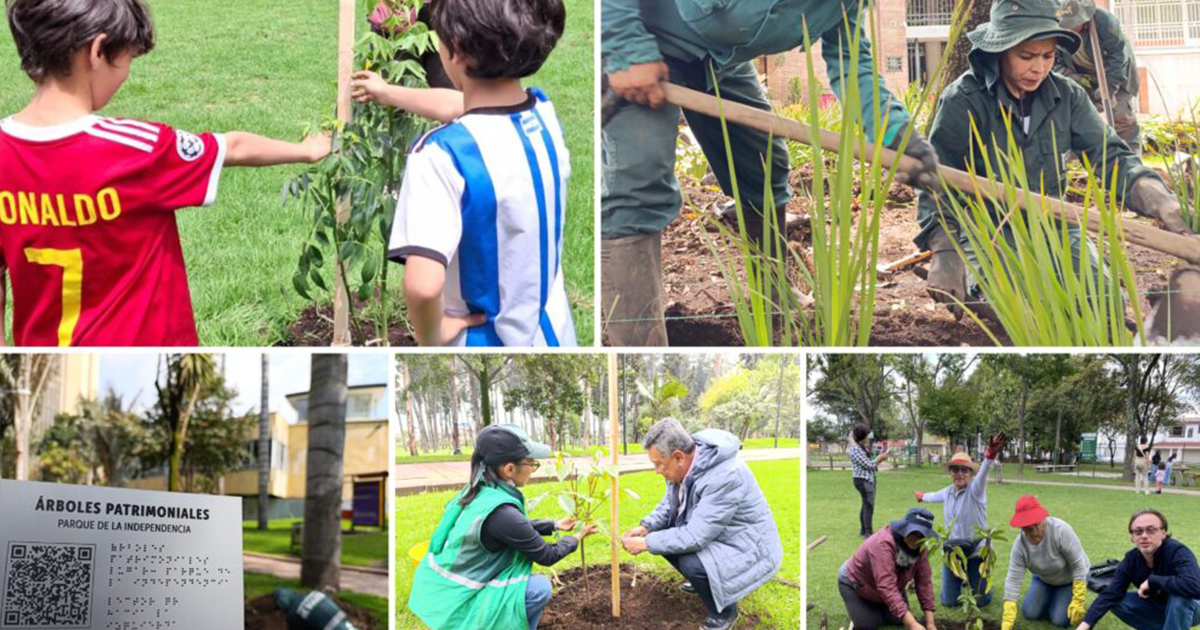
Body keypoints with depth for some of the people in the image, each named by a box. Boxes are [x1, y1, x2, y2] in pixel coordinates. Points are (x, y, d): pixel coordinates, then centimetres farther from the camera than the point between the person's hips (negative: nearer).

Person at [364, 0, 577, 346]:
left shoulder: (443, 154, -26)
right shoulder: (544, 112, -5)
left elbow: (422, 286, -38)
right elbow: (456, 105, 17)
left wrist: (430, 335, -17)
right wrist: (387, 93, 33)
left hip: (484, 340, -6)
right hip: (553, 336, 6)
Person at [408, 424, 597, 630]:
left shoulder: (479, 491, 0)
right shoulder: (501, 512, -26)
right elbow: (546, 556, -11)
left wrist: (555, 525, 26)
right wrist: (575, 540, 7)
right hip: (455, 606, -9)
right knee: (540, 587, -10)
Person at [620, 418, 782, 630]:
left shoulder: (725, 477, -35)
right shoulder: (685, 463, -10)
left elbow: (695, 537, -33)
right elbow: (670, 503, 10)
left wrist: (646, 544, -26)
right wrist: (645, 528, -7)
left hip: (748, 549, -9)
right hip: (710, 535, 9)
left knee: (692, 563, -30)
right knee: (659, 534, 0)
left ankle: (725, 611, -1)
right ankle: (700, 582, 23)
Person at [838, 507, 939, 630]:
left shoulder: (919, 546, -20)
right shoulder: (883, 543, -42)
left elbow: (924, 582, -18)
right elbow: (886, 587, -50)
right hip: (856, 582, -6)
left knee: (899, 620, -4)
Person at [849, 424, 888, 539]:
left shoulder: (862, 447, 13)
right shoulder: (856, 449, -18)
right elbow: (868, 464, -18)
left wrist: (879, 458, 5)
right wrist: (880, 458, -6)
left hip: (868, 479, 10)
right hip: (863, 480, -10)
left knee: (866, 505, 17)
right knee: (869, 505, -11)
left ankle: (863, 530, 27)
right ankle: (868, 532, -10)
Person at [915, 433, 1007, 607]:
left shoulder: (975, 489, -14)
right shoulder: (948, 492, 5)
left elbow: (983, 473, -37)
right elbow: (934, 496, 30)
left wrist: (990, 455, -59)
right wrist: (922, 496, 53)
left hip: (976, 551, -5)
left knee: (981, 601, 0)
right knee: (949, 601, 6)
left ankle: (977, 581, 33)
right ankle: (962, 580, 37)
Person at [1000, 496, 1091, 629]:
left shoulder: (1061, 530, -36)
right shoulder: (1020, 543, -25)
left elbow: (1078, 566, -28)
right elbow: (1014, 578, -25)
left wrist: (1078, 602, -27)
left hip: (1070, 578, -4)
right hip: (1044, 579, 4)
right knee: (1029, 613, -7)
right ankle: (1053, 598, 21)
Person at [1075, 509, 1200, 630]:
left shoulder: (1178, 552, -31)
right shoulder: (1131, 559, -15)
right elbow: (1110, 594, -19)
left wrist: (1152, 581, -38)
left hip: (1188, 607, -6)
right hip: (1157, 606, 6)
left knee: (1179, 595, -36)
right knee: (1118, 602, -12)